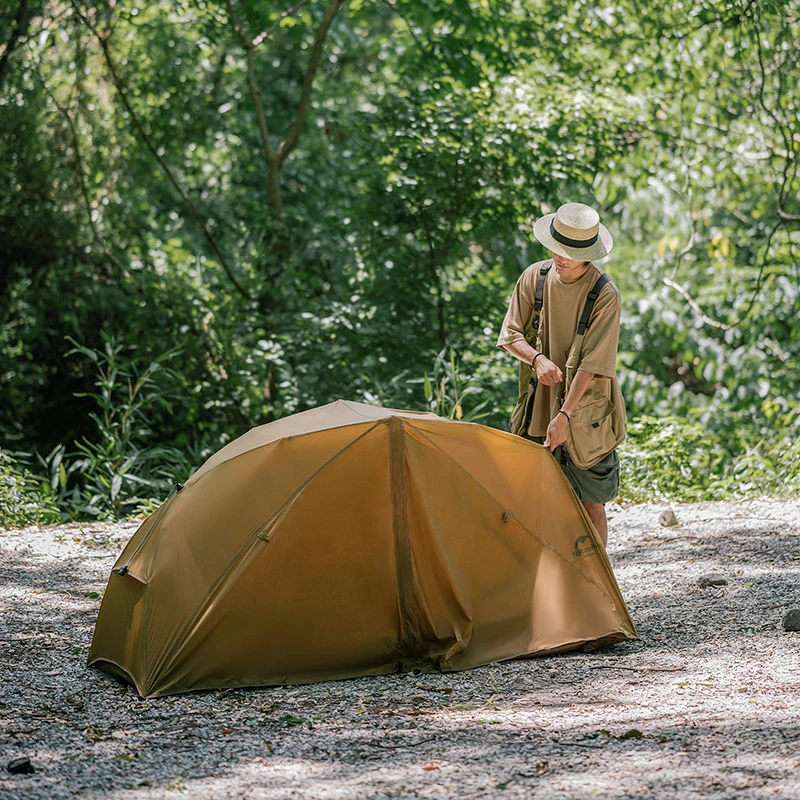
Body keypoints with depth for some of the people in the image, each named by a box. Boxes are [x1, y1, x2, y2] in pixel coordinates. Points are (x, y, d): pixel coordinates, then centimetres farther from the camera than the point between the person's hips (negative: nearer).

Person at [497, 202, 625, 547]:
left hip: (585, 412, -4)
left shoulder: (605, 295, -15)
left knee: (590, 504, 1)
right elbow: (510, 335, 6)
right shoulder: (534, 277, -1)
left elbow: (592, 363, -18)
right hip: (539, 406, 4)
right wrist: (537, 358, -16)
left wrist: (565, 415, -25)